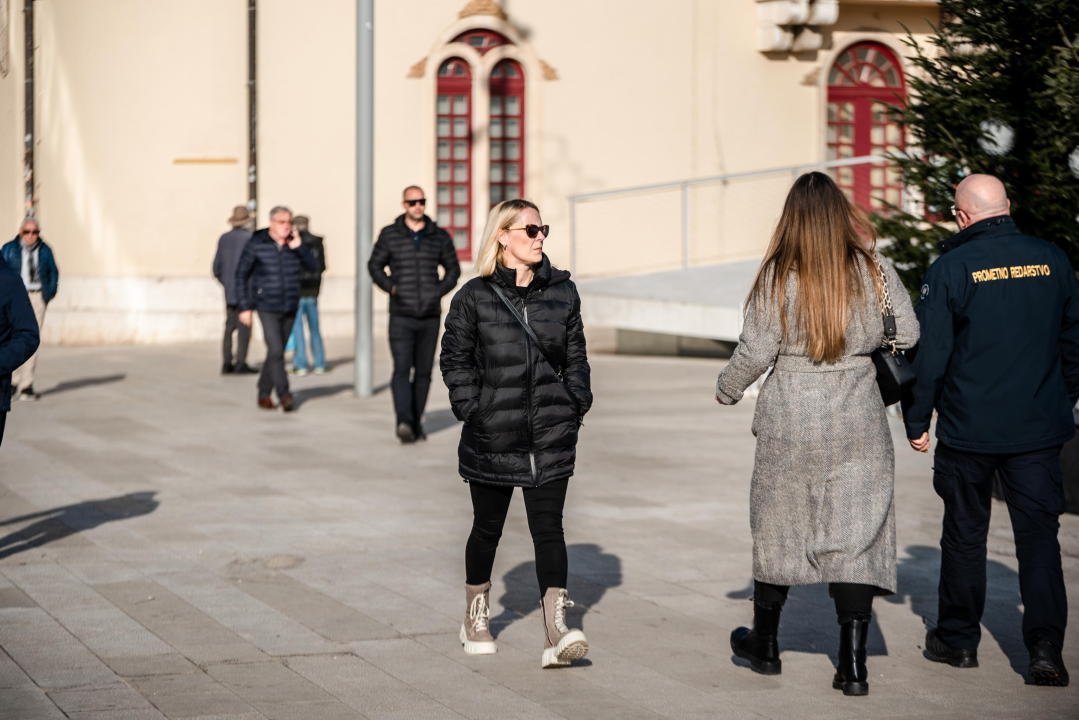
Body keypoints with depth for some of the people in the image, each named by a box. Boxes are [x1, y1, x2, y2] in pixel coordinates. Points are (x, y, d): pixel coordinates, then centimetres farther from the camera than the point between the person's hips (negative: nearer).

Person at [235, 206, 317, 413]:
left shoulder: (293, 244, 1)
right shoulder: (256, 244, -9)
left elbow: (313, 266, -5)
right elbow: (241, 275, -5)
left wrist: (298, 247, -20)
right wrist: (244, 307, -8)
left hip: (289, 309, 4)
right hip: (267, 308, -4)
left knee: (277, 353, 11)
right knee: (276, 351, -16)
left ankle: (264, 394, 23)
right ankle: (285, 396, -13)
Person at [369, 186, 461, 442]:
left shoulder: (439, 236, 6)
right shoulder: (389, 235, 2)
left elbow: (453, 269, 16)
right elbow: (375, 265, 12)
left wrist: (439, 291, 0)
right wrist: (391, 287, -3)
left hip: (430, 316, 2)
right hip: (401, 315, -2)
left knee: (423, 372, 6)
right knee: (402, 369, -14)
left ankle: (416, 422, 15)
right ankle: (404, 421, -25)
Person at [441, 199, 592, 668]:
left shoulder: (562, 292, 6)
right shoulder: (475, 297, -3)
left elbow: (576, 356, 13)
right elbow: (455, 358, 3)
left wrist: (576, 405, 3)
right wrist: (473, 410, -5)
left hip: (551, 435, 1)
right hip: (492, 436, -1)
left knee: (548, 526, -7)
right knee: (488, 526, 12)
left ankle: (556, 633, -13)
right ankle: (475, 619, 32)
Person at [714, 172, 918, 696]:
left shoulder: (778, 277, -10)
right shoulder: (874, 271, -5)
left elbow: (754, 352, -5)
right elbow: (907, 335, 3)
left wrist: (727, 389, 13)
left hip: (789, 422, -1)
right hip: (859, 426, 1)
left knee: (778, 524, 15)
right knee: (856, 532, 2)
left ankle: (764, 644, 30)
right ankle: (853, 664, -4)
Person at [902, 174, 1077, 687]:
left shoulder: (951, 268, -10)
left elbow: (929, 351, -9)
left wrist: (916, 420, 1)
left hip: (969, 429, -2)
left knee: (965, 534, 11)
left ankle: (958, 639, 22)